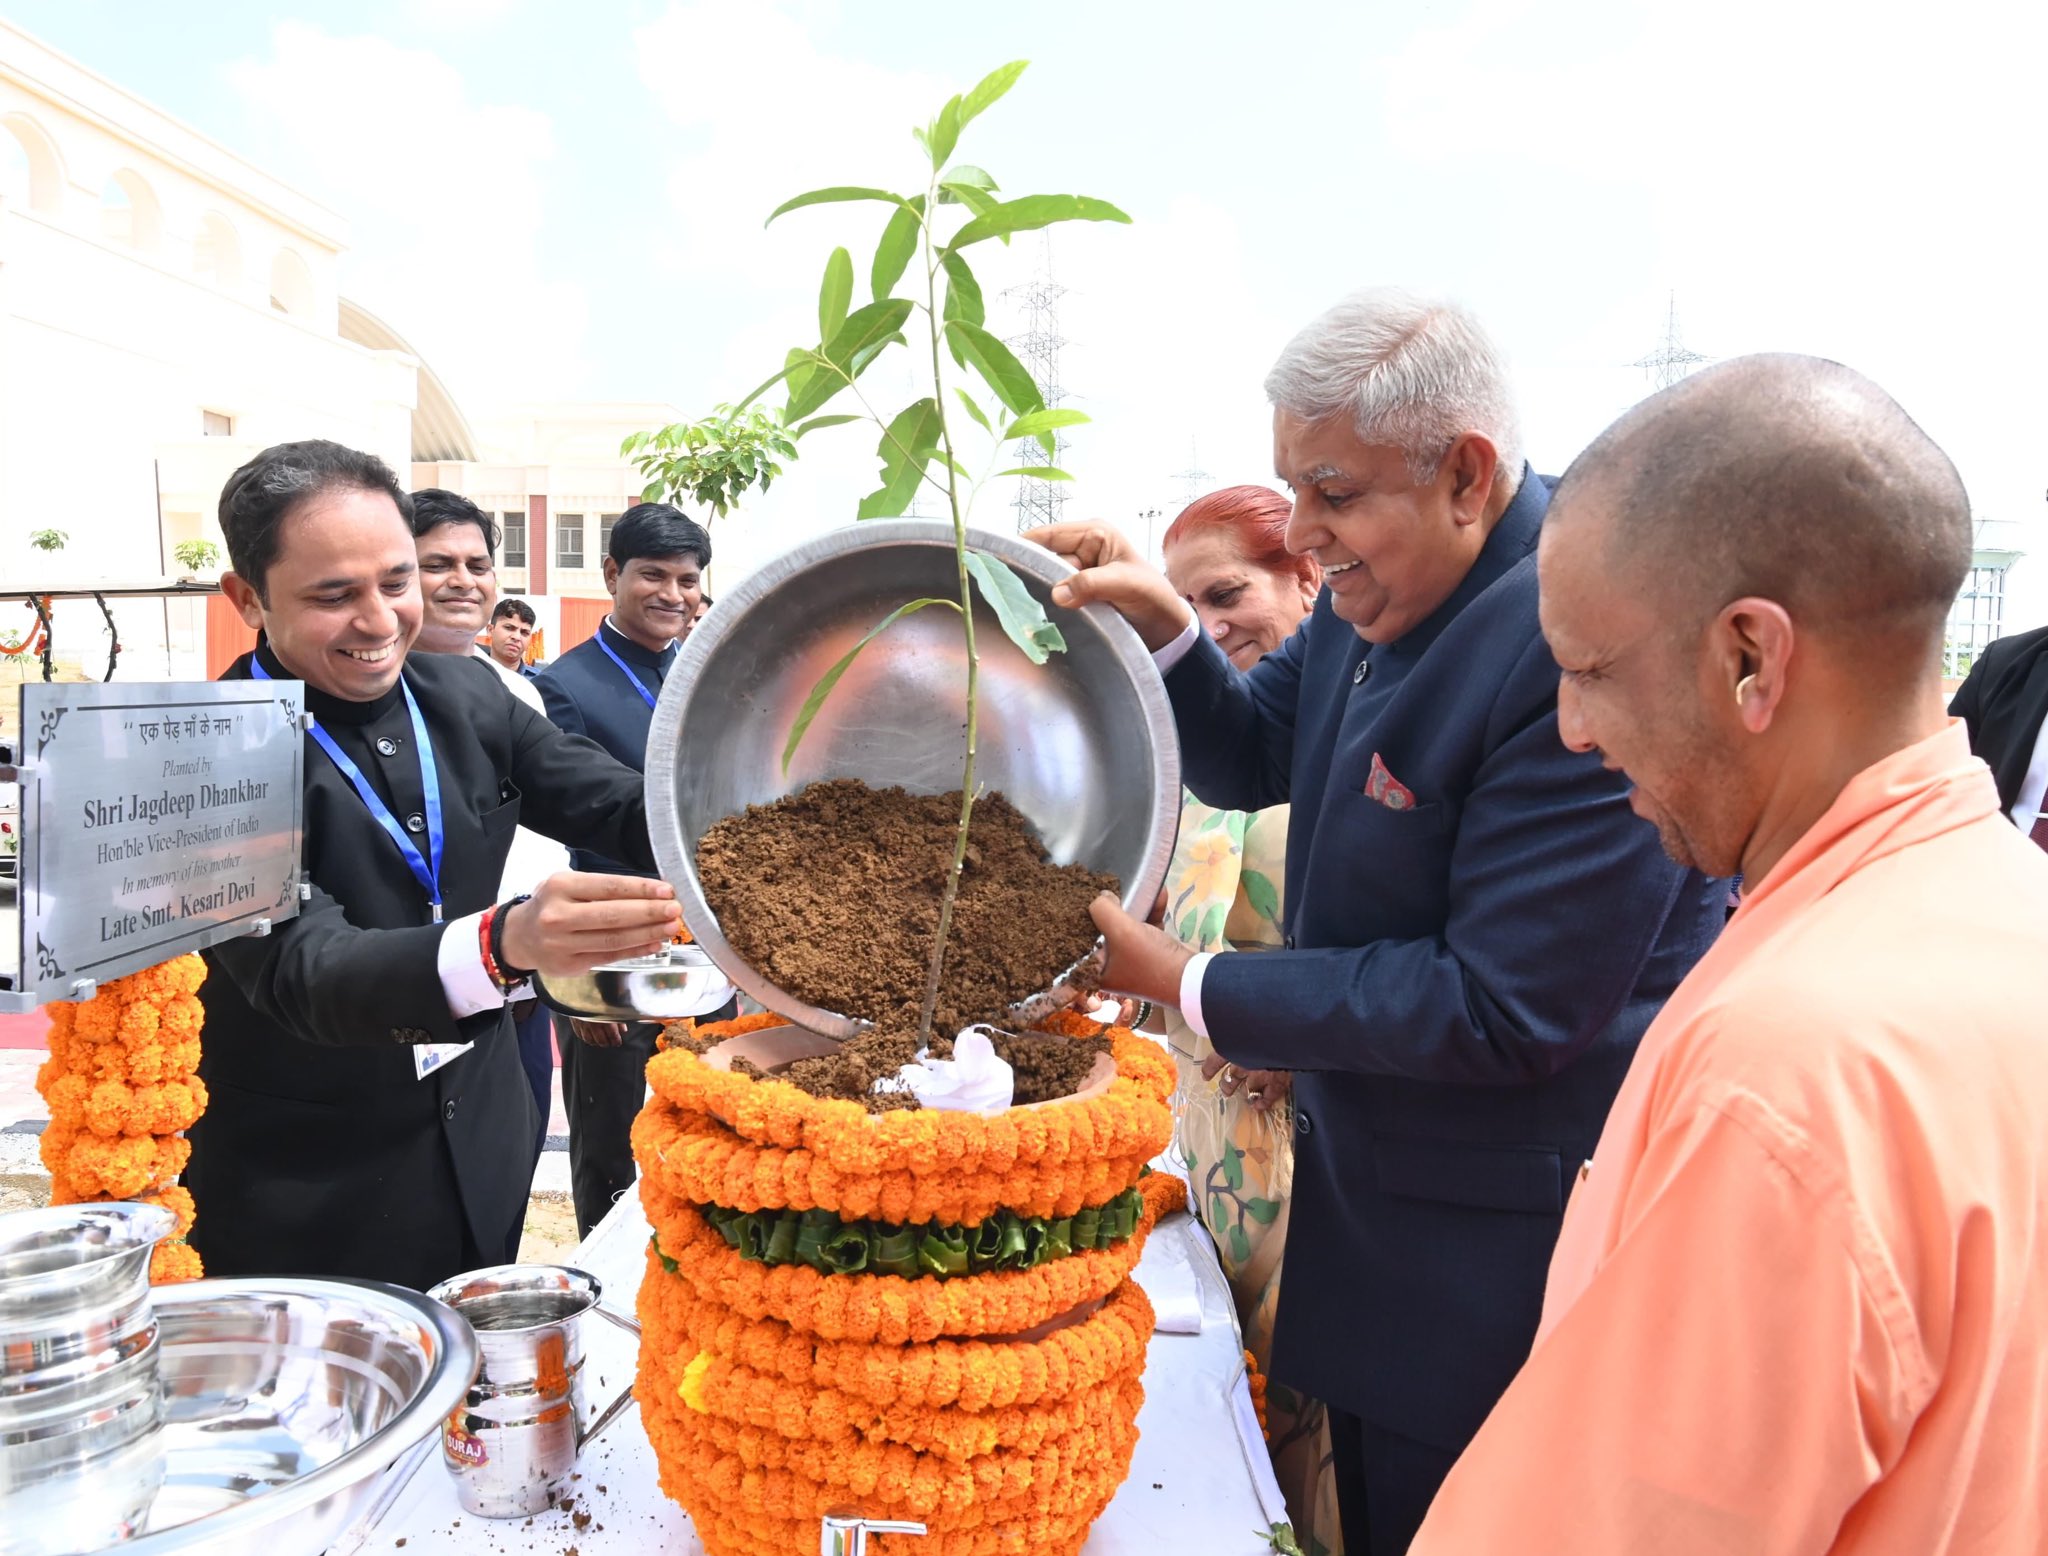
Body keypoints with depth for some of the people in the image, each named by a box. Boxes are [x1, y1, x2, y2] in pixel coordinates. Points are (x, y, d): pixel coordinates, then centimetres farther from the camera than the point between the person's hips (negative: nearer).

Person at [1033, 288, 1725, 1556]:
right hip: (1371, 1183, 8)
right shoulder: (1374, 598, -3)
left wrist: (1189, 986, -21)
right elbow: (1251, 759, 10)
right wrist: (1162, 624, -10)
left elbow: (1501, 1009, -28)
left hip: (1499, 1249, -7)